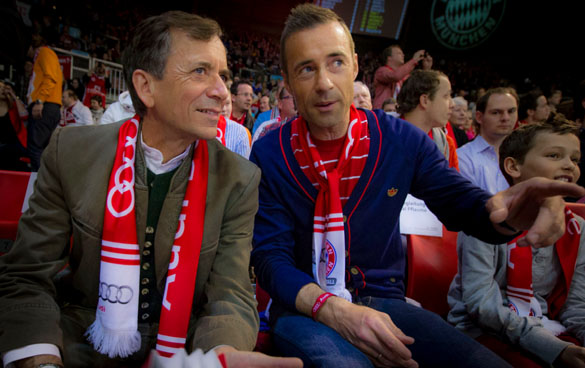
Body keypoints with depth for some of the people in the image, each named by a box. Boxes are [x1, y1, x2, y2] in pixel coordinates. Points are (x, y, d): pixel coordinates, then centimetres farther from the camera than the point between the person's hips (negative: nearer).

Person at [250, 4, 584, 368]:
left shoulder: (402, 140, -1)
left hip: (384, 301, 3)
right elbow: (269, 255, -9)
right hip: (305, 307, -2)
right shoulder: (269, 155, -7)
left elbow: (461, 203, 3)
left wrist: (504, 212, -23)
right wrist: (332, 308, -28)